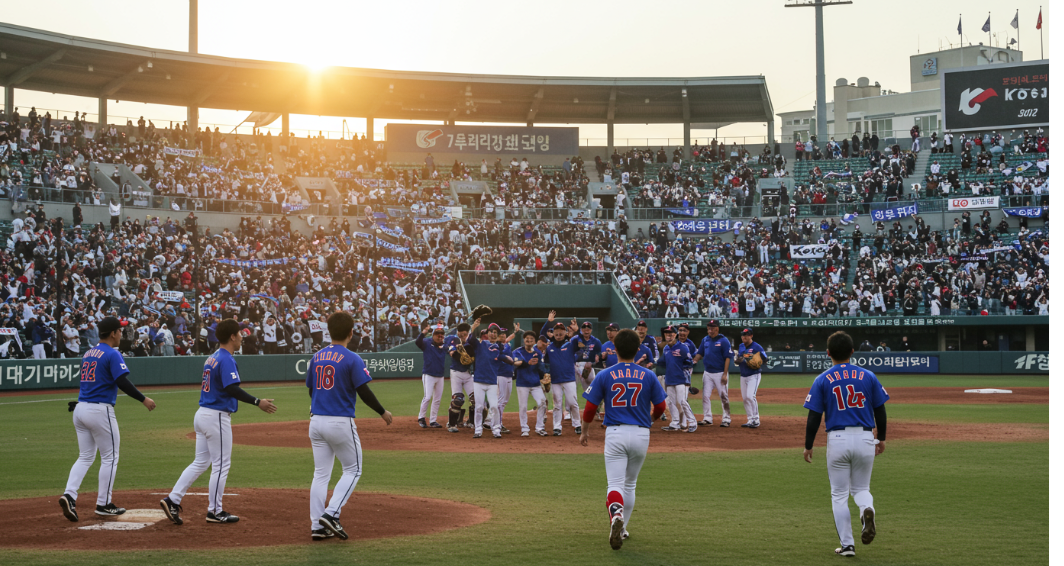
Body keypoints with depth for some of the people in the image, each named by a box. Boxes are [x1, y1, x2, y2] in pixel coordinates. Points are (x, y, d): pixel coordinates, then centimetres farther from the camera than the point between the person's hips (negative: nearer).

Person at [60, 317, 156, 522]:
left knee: (85, 457, 13)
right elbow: (123, 382, -19)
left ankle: (69, 495, -6)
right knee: (109, 457, 5)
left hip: (80, 409, 7)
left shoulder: (88, 353, 14)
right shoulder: (112, 354, -11)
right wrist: (144, 399, -12)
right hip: (100, 410, -7)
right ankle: (103, 504, 9)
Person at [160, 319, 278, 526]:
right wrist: (257, 402, -25)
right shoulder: (226, 359, -15)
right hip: (217, 417, -9)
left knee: (200, 463, 13)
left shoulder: (212, 358, 14)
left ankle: (173, 499, 6)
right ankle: (215, 511, 9)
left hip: (202, 414, 9)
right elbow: (232, 389, -25)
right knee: (221, 465, 1)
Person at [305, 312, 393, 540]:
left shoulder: (317, 357, 8)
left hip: (316, 421, 6)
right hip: (341, 422, -6)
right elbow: (364, 392, -14)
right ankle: (331, 514, -7)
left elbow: (311, 389, 15)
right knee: (352, 470, 8)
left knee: (321, 473, 10)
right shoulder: (352, 359, -11)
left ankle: (317, 526, 7)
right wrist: (383, 412, -1)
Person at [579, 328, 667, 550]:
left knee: (615, 484, -5)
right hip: (641, 434, 2)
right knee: (630, 484, 18)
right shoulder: (648, 376, 1)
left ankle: (616, 515, -35)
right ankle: (622, 529, 24)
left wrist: (585, 431, 15)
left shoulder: (604, 375, -2)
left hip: (615, 434, -2)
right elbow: (660, 407, 6)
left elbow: (590, 408, -1)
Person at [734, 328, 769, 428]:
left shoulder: (757, 347, -8)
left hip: (754, 375, -7)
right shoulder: (741, 346, 12)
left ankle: (756, 420, -12)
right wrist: (737, 360, -8)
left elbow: (765, 360, -8)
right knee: (745, 398, 6)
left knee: (750, 396, -19)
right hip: (743, 376, 7)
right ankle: (750, 420, 13)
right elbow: (737, 361, 16)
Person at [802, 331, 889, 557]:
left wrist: (808, 446, 5)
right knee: (860, 488, 18)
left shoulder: (822, 380, -1)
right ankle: (867, 509, -16)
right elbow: (880, 411, 8)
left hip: (837, 439, -2)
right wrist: (881, 438, 21)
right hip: (866, 439, 2)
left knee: (839, 494, 10)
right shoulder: (868, 376, 4)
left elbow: (814, 417, -3)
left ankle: (847, 545, 8)